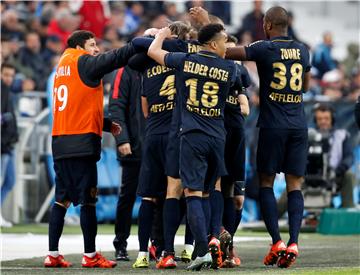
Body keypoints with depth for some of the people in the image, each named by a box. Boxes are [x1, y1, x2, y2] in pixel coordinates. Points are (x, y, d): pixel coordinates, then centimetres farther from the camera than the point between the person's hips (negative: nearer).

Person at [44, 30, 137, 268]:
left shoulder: (62, 68, 20)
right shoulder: (83, 63, -4)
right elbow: (116, 58, -13)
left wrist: (107, 125, 26)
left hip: (60, 142, 8)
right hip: (82, 142, -8)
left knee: (62, 199, 10)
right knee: (88, 200, -4)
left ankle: (53, 254, 8)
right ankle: (90, 255, -3)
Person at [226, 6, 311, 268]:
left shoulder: (265, 48, -7)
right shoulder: (302, 50, 9)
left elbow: (226, 52, -13)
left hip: (272, 125, -4)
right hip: (299, 124, 4)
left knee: (266, 182, 6)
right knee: (294, 185, 3)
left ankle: (277, 243, -5)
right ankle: (293, 243, -9)